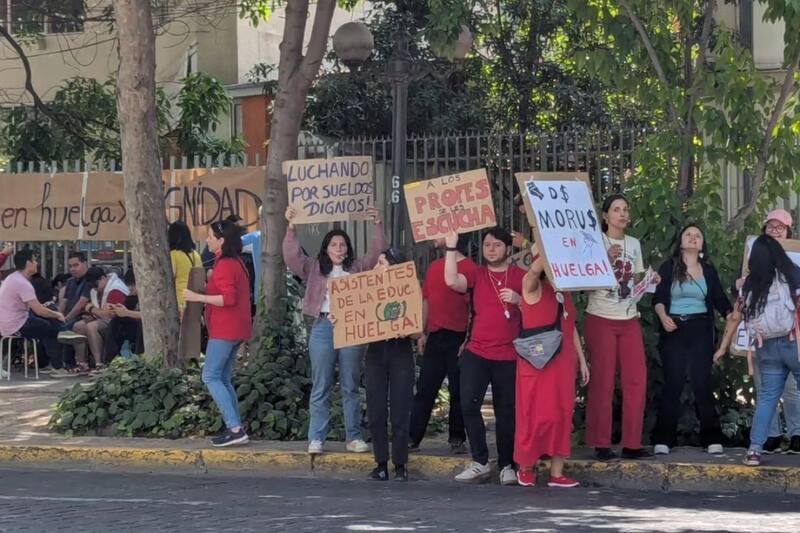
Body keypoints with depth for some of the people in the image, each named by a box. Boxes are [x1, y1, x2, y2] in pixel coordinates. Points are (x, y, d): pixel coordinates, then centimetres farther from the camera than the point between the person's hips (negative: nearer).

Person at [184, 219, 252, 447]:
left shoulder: (225, 265, -15)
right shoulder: (236, 262, 15)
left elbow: (228, 298, -24)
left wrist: (198, 297, -22)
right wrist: (211, 282, 17)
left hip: (224, 330, -10)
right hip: (236, 329, 10)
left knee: (211, 377, -8)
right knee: (223, 379, 13)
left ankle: (235, 429, -14)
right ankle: (236, 429, 9)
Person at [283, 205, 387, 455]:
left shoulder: (357, 268, 12)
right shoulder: (315, 268, 10)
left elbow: (375, 253, 4)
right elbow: (292, 256, -1)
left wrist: (378, 227, -7)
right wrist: (291, 227, -11)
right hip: (323, 327, -1)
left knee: (351, 387, 6)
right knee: (320, 387, 1)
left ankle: (354, 437, 10)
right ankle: (316, 439, 2)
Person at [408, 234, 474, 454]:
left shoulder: (469, 268, -9)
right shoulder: (434, 267, 14)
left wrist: (468, 339, -14)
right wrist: (423, 334, 17)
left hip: (458, 338, -6)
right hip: (435, 337, 6)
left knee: (458, 392, 2)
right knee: (425, 390, 6)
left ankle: (457, 439, 10)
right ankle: (412, 438, 7)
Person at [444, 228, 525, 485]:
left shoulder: (520, 276, 6)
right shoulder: (476, 274, 7)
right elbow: (452, 281, -12)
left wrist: (518, 299, -14)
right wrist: (451, 247, -12)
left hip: (508, 357, -1)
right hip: (476, 353, 1)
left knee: (506, 412, 3)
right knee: (469, 404, -11)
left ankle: (506, 466, 11)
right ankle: (480, 463, -1)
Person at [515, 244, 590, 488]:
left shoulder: (563, 291, 15)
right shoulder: (533, 286, -4)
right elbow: (535, 268, -28)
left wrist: (581, 360, 15)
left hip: (563, 362, 6)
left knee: (562, 415, 3)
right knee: (537, 417, -5)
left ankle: (556, 473, 7)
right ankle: (525, 468, 13)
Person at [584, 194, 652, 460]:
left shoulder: (634, 244, 12)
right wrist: (608, 259, -20)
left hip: (629, 320, 5)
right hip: (601, 319, -5)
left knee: (637, 380, 0)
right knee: (602, 381, -2)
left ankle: (632, 443, 6)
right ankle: (601, 444, 4)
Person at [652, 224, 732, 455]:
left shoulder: (709, 270, 12)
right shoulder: (669, 267, 6)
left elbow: (720, 300, 7)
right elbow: (658, 297, -1)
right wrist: (663, 316, -20)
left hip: (701, 331, 1)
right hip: (674, 330, -1)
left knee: (703, 383, -2)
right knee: (673, 384, -4)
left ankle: (712, 439, 2)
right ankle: (663, 440, -1)